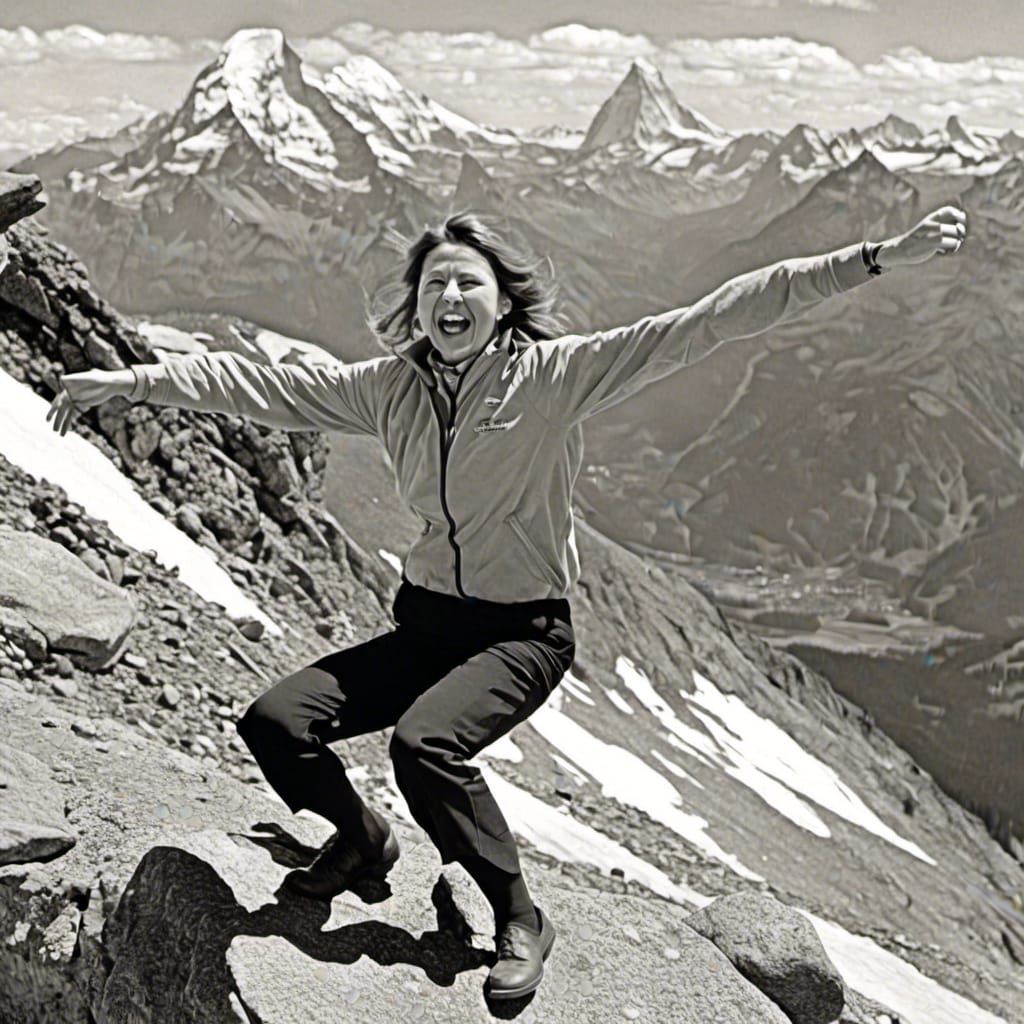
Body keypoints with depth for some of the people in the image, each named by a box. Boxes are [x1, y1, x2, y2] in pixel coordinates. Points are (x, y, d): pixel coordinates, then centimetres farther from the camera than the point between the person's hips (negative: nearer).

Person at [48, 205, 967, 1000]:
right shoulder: (390, 386, 2)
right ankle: (362, 843, 24)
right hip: (426, 621, 5)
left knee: (425, 743, -31)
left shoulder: (557, 372, -12)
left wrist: (875, 259, -21)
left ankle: (521, 918, -5)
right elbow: (262, 386, 6)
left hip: (525, 631, -5)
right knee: (274, 724, -8)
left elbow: (701, 325, -17)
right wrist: (132, 381, 5)